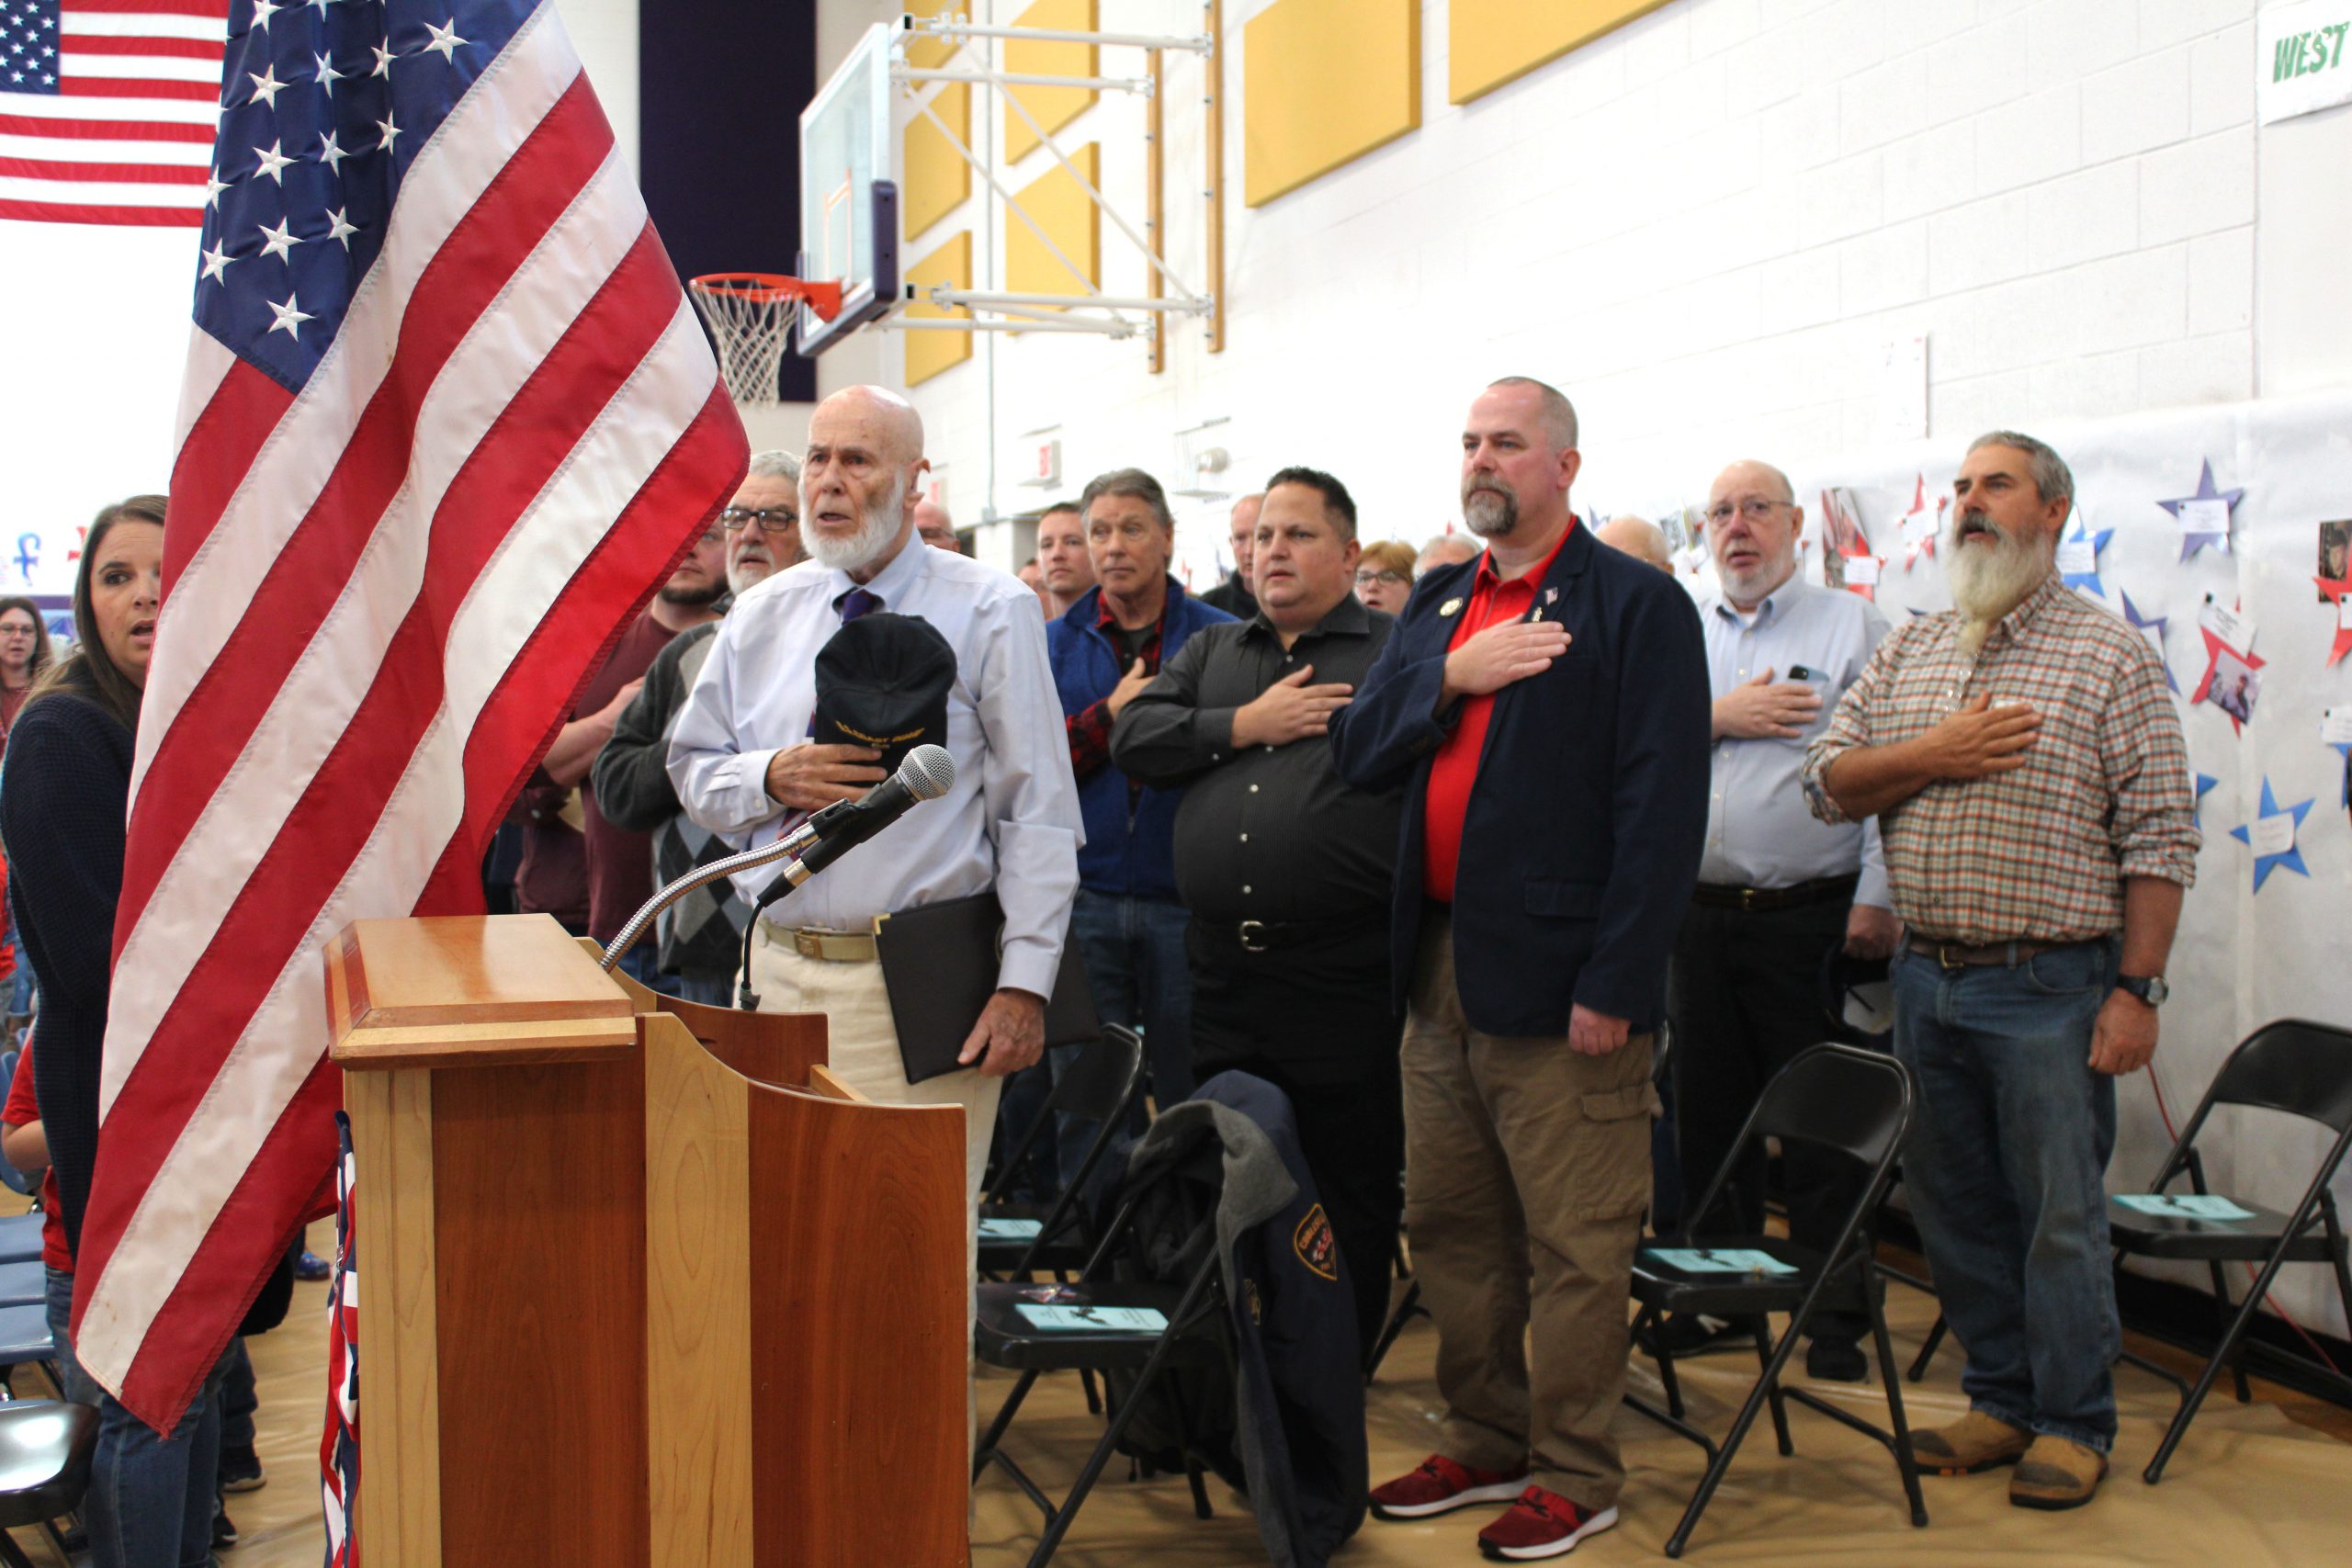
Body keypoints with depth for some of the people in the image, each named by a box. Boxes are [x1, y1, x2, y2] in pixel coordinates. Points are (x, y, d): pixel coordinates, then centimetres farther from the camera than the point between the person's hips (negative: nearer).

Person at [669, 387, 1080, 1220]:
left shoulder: (990, 611, -2)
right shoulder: (761, 615, 12)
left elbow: (1039, 808, -6)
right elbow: (692, 768, 18)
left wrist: (1024, 983, -12)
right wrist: (771, 779, -6)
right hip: (781, 970, 4)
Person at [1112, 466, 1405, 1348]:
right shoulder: (1212, 653, 17)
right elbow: (1133, 738, 4)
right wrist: (1245, 726, -5)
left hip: (1344, 984, -5)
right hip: (1223, 974, 5)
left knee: (1351, 1201, 4)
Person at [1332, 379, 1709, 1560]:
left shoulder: (1637, 606, -6)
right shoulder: (1438, 603, 16)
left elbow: (1663, 809, -13)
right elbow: (1357, 753, 9)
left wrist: (1615, 984, -18)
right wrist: (1451, 678, -8)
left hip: (1558, 980, -7)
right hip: (1439, 973, 7)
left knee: (1574, 1246, 2)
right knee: (1449, 1230, 16)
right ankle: (1482, 1442, 30)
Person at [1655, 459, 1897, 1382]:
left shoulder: (1852, 627, 3)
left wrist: (1876, 899, -13)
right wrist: (1718, 718, -10)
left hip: (1812, 917, -4)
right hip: (1700, 915, 4)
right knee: (1707, 1115, 12)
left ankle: (1836, 1318, 12)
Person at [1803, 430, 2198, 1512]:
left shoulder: (2112, 657, -4)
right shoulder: (1907, 652, 11)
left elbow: (2159, 835, -8)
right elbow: (1829, 782, 7)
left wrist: (2136, 989, -13)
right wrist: (1934, 754, -10)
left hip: (2050, 985, -5)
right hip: (1927, 978, 5)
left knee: (2058, 1214, 2)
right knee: (1954, 1207, 12)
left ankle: (2073, 1423, 17)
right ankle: (2000, 1400, 27)